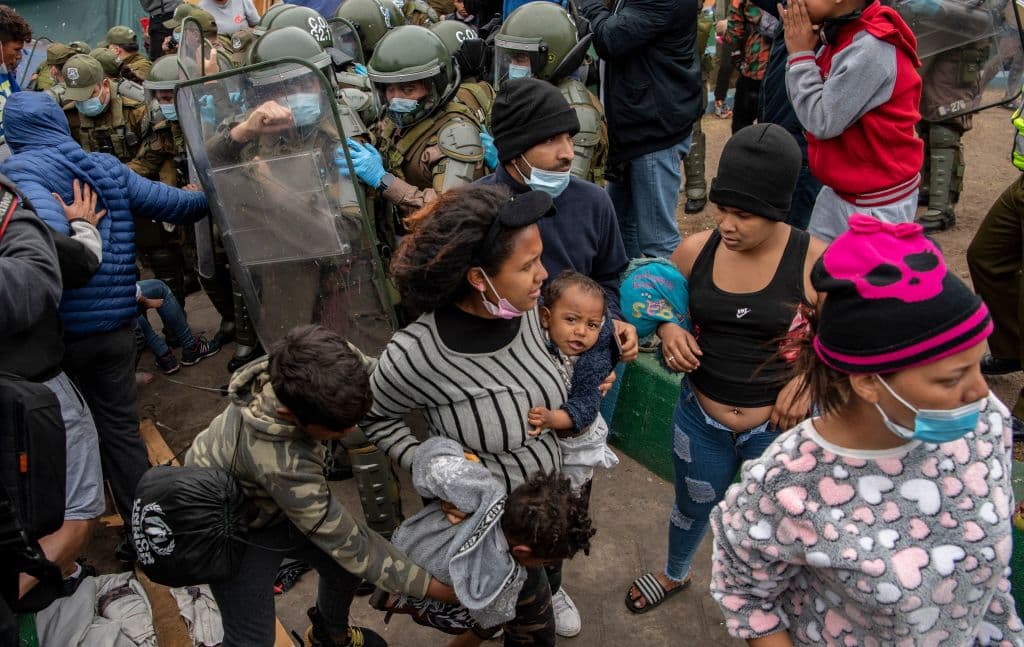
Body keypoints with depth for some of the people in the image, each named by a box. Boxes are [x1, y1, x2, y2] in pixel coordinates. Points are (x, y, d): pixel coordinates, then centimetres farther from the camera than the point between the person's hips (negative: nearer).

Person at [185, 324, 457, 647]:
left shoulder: (300, 369, -29)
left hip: (272, 500, 7)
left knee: (343, 568, 15)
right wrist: (428, 586, -25)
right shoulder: (283, 465, -44)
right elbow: (346, 542, -32)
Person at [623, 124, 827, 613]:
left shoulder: (815, 261, -19)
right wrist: (668, 331, -14)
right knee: (692, 507, 28)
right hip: (700, 419, 3)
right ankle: (674, 574, 61)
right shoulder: (695, 251, -9)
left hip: (779, 426, -3)